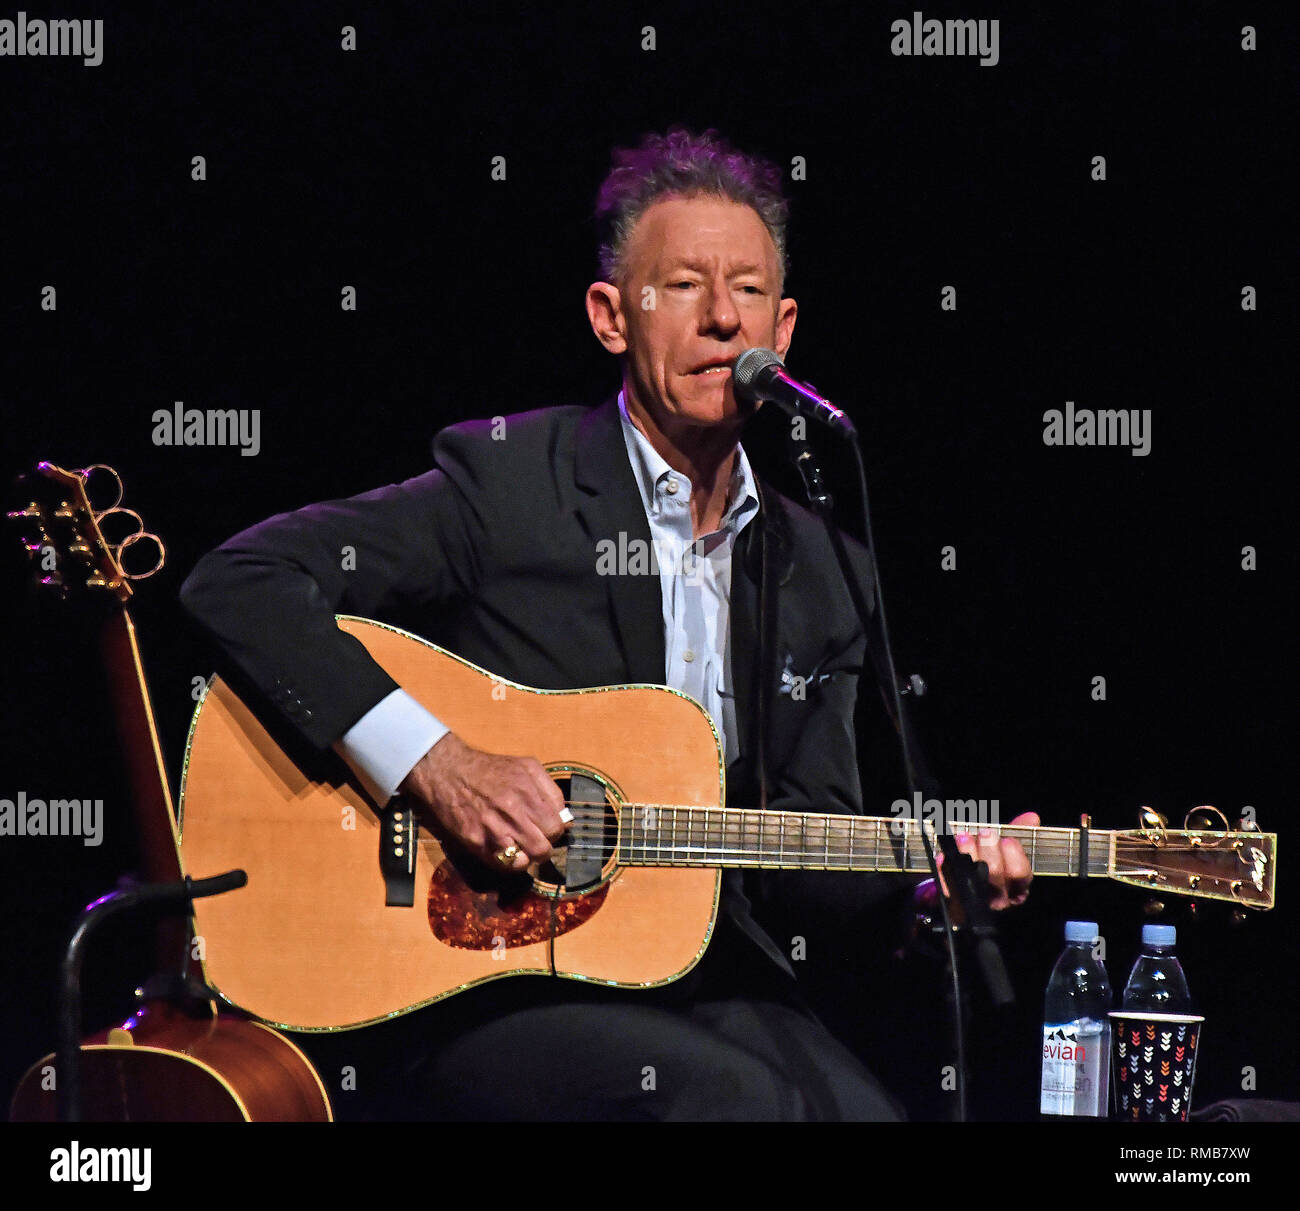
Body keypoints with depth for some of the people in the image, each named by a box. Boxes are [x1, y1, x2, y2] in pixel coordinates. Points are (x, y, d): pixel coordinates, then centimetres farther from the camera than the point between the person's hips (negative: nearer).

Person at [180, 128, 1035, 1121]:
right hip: (474, 989, -5)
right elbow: (239, 582, -11)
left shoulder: (815, 569, 12)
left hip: (708, 983, 5)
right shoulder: (505, 483, -4)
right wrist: (431, 763, -18)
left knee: (857, 1107, -24)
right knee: (735, 1096, -31)